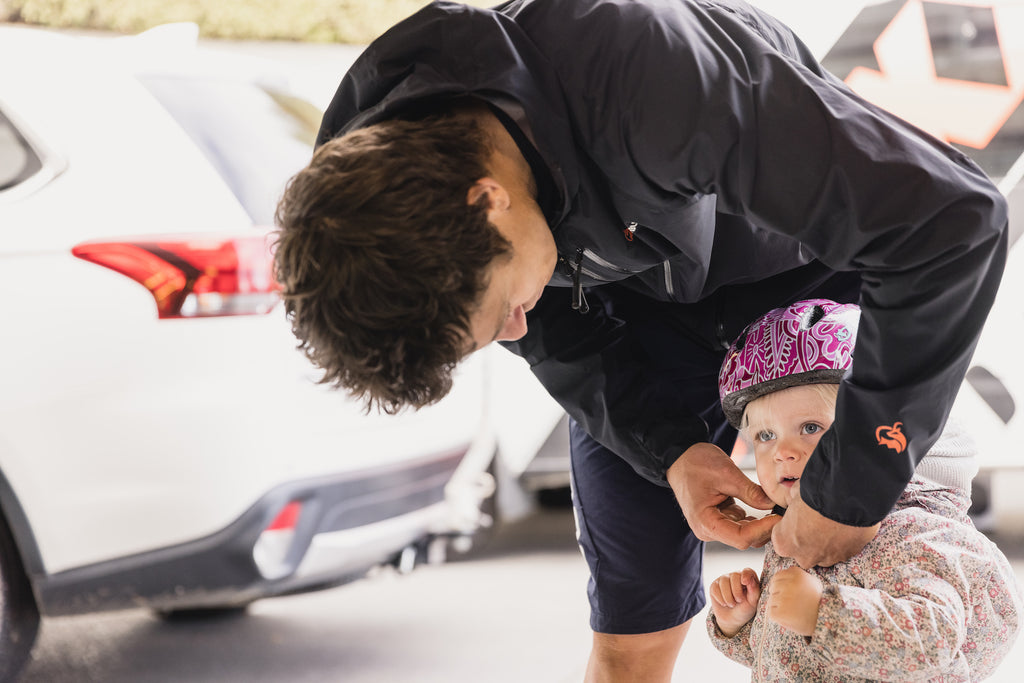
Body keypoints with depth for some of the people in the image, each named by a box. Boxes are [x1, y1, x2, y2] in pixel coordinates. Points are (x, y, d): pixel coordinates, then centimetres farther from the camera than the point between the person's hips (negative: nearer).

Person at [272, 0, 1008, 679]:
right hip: (642, 299, 3)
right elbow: (556, 331, -8)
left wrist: (850, 488, -35)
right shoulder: (378, 170, -26)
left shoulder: (656, 78, -45)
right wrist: (669, 449, -23)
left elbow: (951, 220, -40)